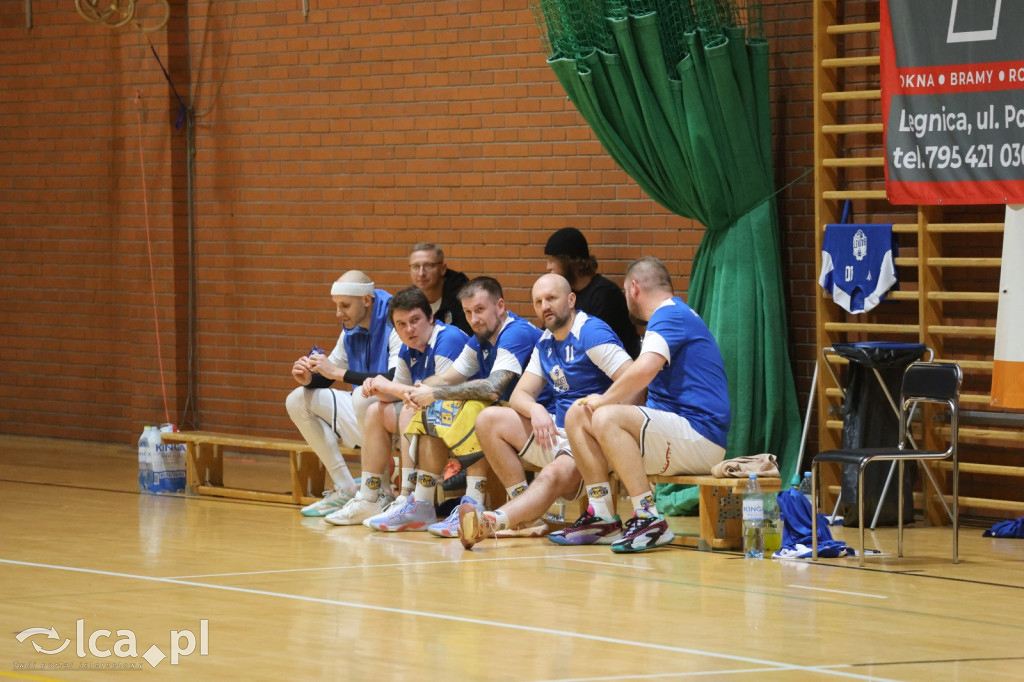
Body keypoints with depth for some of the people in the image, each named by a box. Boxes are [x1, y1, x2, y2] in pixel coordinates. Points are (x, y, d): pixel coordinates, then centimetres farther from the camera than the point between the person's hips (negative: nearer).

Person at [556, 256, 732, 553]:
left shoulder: (670, 315, -10)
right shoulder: (675, 314, 23)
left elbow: (644, 369, -28)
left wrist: (605, 400, -13)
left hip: (700, 437, -10)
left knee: (606, 418, -30)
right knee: (578, 415, 4)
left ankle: (650, 520, -29)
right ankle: (603, 517, -2)